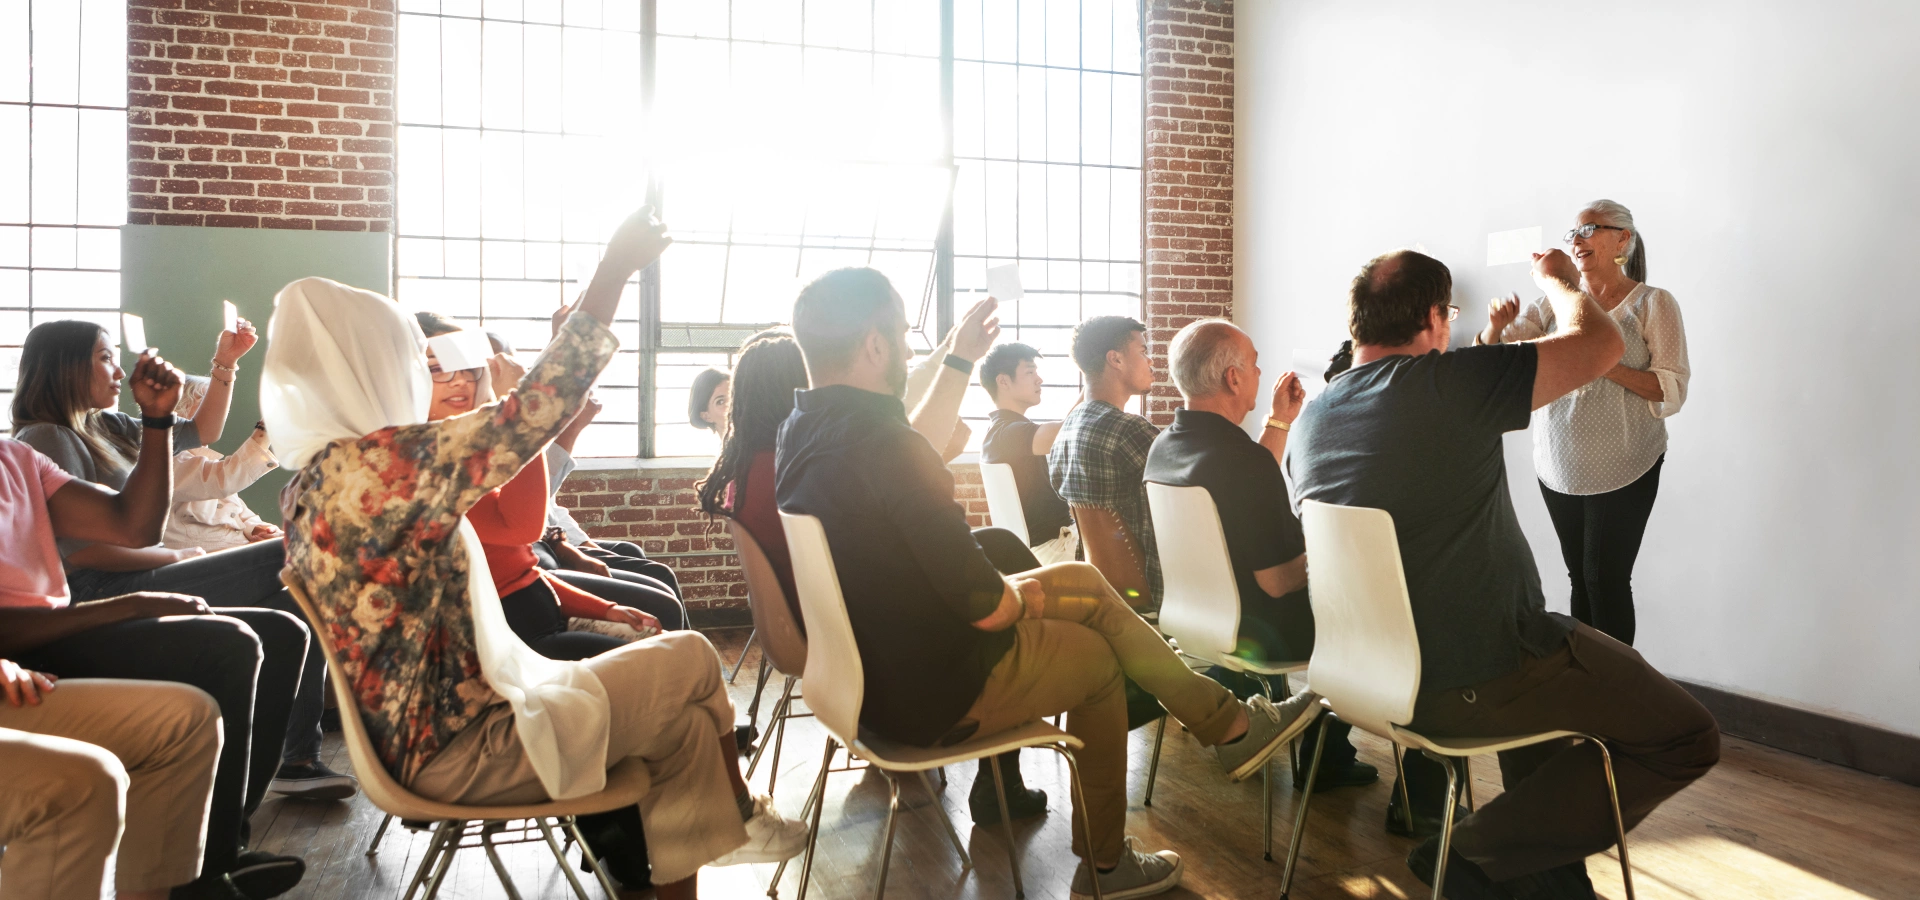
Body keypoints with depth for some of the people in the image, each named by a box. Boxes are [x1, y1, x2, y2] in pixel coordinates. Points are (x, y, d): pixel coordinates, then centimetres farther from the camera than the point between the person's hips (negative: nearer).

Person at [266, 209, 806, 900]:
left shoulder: (311, 484, 6)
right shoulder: (379, 461, -25)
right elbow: (535, 411, -27)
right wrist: (616, 268, -21)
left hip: (419, 736, 10)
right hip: (459, 751, -10)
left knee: (682, 713, 12)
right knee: (690, 659, 1)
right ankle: (741, 812, 26)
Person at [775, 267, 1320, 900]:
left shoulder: (799, 433, -2)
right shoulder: (884, 445, -31)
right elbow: (985, 606, -26)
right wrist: (1023, 596, -5)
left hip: (871, 672, 9)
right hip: (936, 694, -9)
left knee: (1082, 581, 16)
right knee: (1098, 657, 18)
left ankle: (1225, 723, 27)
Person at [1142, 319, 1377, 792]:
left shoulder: (1162, 447, -2)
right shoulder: (1244, 459, -30)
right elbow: (1278, 581, -26)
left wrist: (1280, 420, 18)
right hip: (1257, 633, -8)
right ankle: (1328, 756, 27)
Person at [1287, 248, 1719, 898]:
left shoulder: (1307, 424, 5)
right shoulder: (1450, 382, -17)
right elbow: (1599, 342, -8)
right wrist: (1557, 280, 13)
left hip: (1385, 679, 8)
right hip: (1477, 685, -8)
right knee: (1688, 739, 5)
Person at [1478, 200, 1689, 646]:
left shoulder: (1653, 303, -2)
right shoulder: (1553, 302, 8)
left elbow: (1672, 391, -9)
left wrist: (1604, 364, -22)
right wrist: (1495, 326, -21)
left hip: (1623, 472, -4)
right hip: (1557, 469, 4)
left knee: (1606, 578, -3)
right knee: (1578, 574, 11)